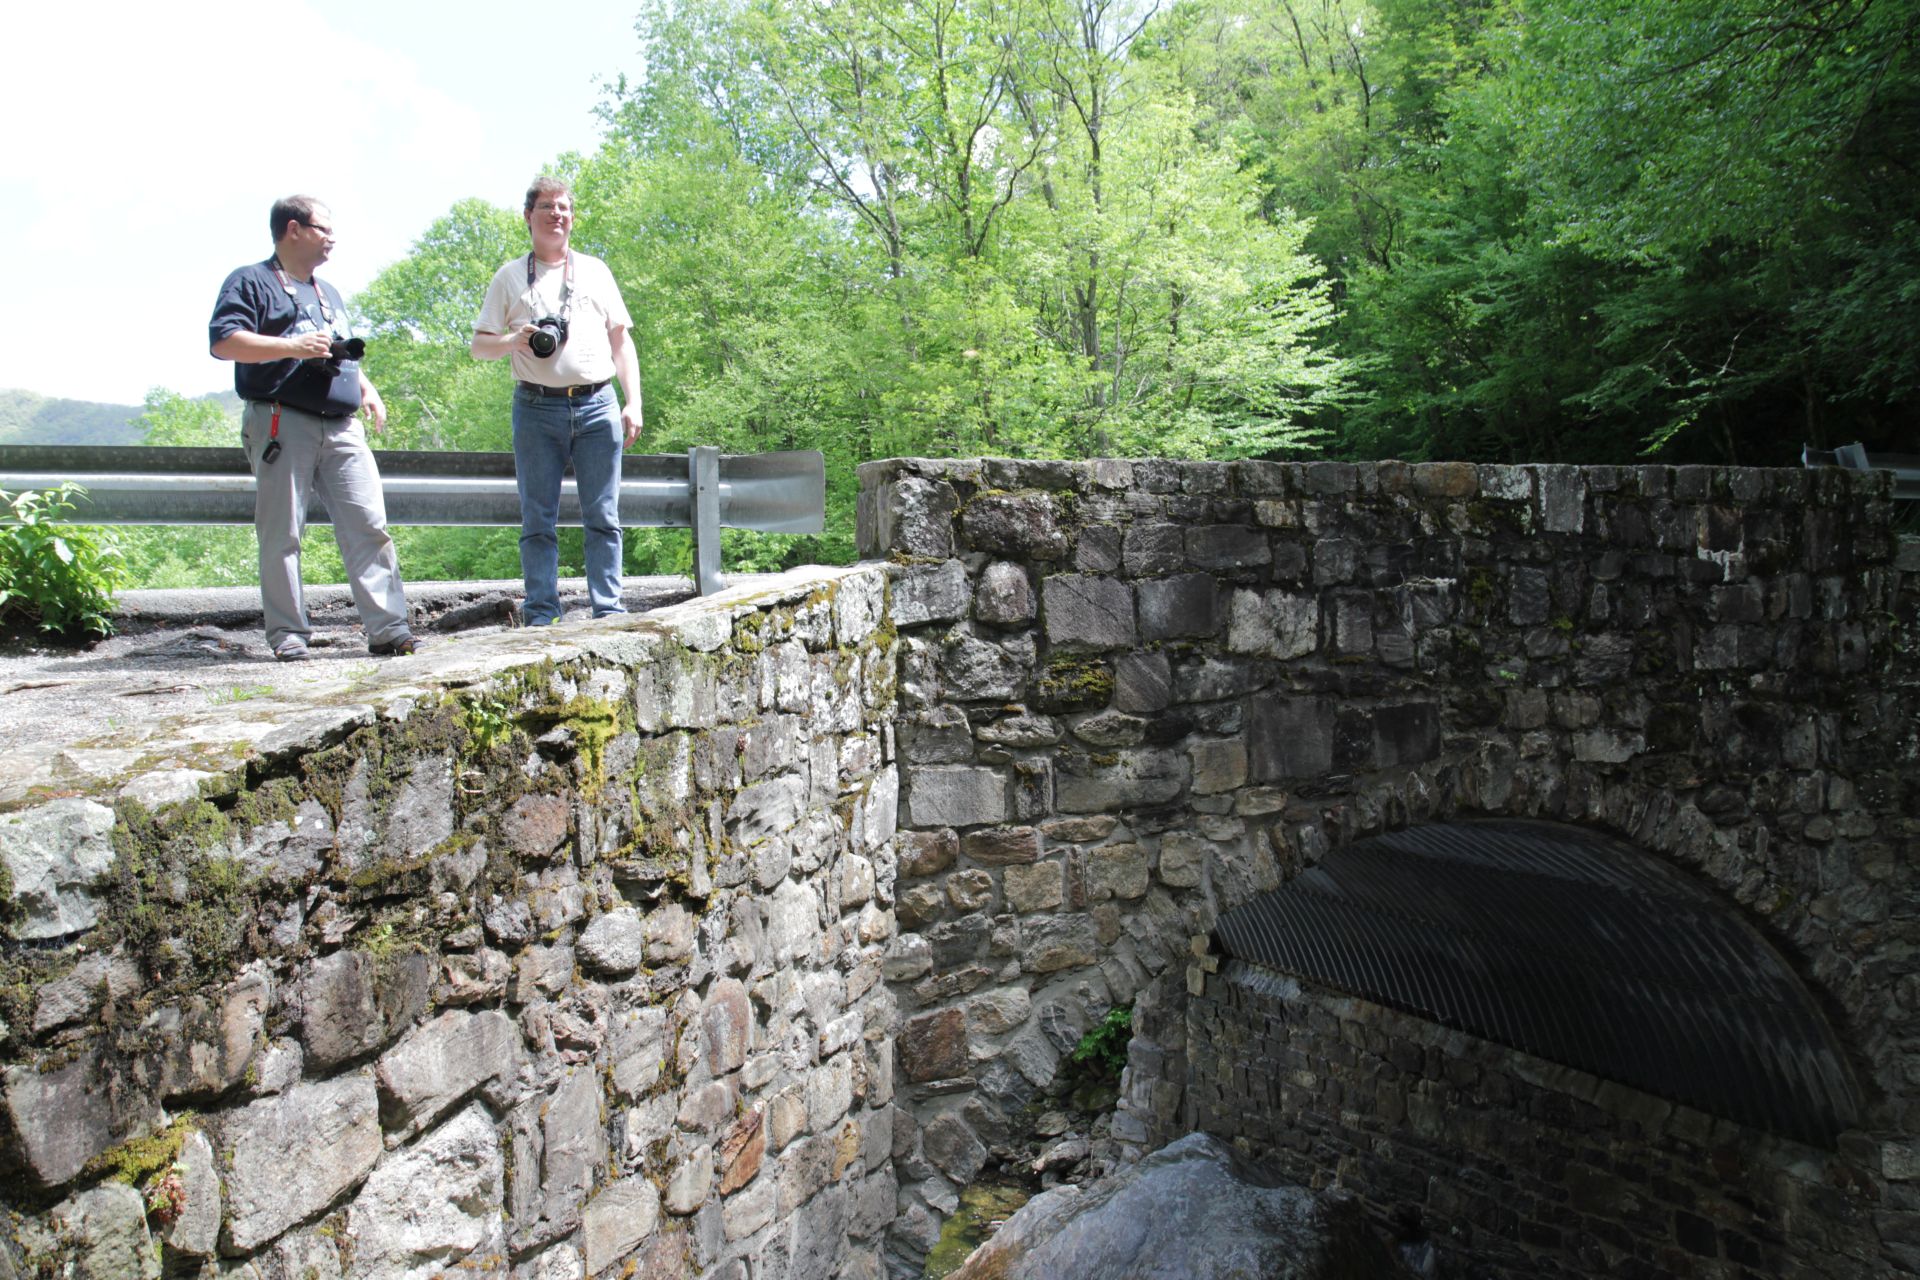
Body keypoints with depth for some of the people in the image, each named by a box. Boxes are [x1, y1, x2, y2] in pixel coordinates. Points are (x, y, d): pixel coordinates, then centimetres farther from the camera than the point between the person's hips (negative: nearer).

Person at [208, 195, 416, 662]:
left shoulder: (328, 292, 28)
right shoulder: (252, 282, 4)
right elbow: (222, 340, -9)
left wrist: (365, 387, 16)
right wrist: (293, 347, -16)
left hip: (341, 427, 6)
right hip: (282, 425, -6)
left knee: (370, 525, -5)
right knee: (282, 535, -3)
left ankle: (388, 628, -7)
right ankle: (288, 635, 3)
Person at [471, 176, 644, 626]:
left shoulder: (595, 270, 18)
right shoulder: (510, 277, 14)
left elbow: (621, 341, 15)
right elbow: (478, 344, 12)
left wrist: (633, 403, 4)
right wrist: (514, 340, -10)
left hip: (597, 406, 1)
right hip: (536, 408, 0)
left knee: (602, 517, -2)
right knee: (538, 520, -1)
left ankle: (609, 613, 0)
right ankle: (541, 616, 3)